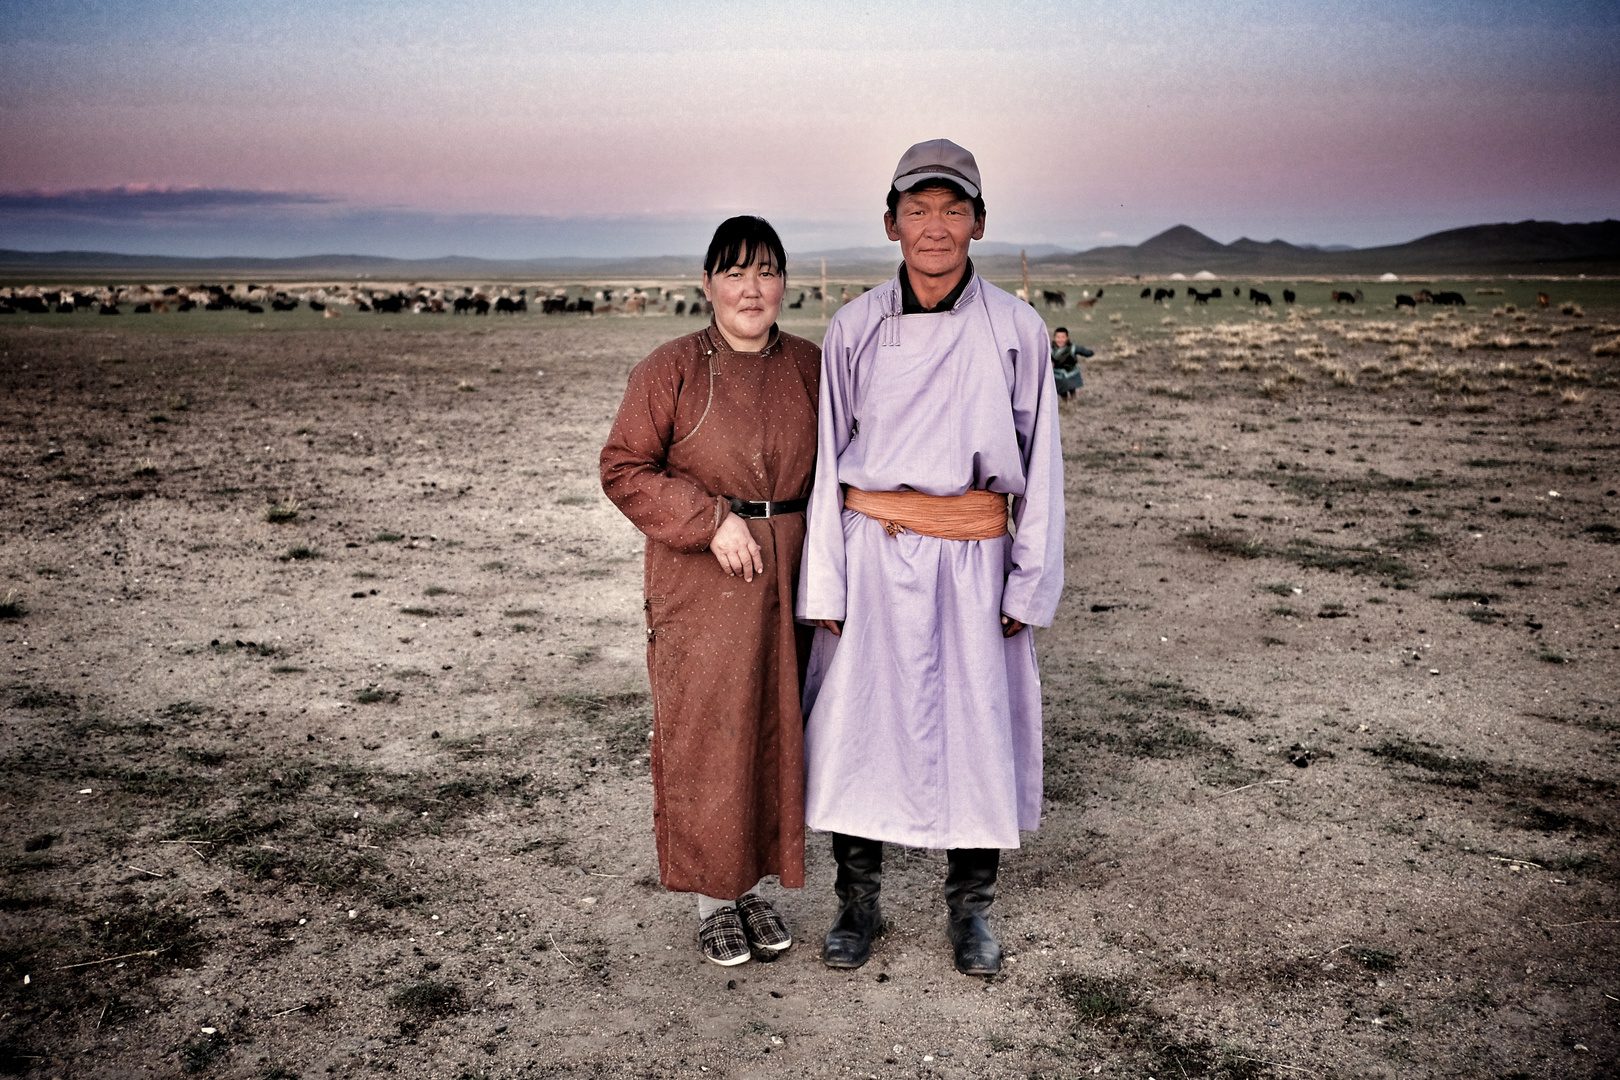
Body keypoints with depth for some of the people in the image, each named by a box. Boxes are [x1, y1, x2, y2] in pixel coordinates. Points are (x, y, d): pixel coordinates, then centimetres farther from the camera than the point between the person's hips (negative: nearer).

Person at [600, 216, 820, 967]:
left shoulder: (810, 368, 5)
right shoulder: (671, 370, -6)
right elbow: (625, 469, -6)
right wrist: (713, 521, -17)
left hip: (785, 582, 4)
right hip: (699, 583, -3)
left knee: (773, 732, 11)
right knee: (703, 739, 2)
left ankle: (755, 884, 28)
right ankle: (711, 897, 19)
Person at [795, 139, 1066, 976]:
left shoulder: (1017, 330, 0)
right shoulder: (854, 329, 1)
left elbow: (1040, 464, 2)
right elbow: (828, 461, 2)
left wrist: (1029, 584, -2)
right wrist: (825, 585, -1)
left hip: (973, 562, 0)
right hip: (872, 558, 1)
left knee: (977, 726, 7)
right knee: (860, 723, 7)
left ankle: (970, 908, 27)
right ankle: (857, 901, 26)